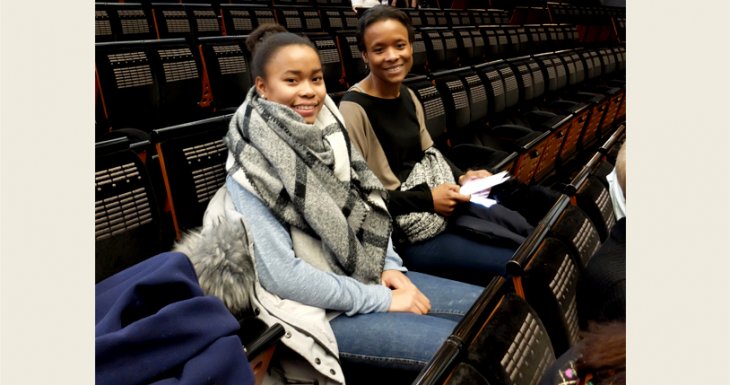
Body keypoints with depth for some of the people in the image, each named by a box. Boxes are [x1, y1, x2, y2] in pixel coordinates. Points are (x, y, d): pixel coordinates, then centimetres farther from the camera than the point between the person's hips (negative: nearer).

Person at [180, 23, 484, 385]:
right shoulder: (250, 167, -18)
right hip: (320, 308, -7)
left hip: (369, 275, 7)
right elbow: (280, 273, -21)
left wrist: (390, 265, -4)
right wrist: (381, 300, -18)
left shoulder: (326, 134, 1)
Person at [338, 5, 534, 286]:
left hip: (438, 196, 8)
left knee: (522, 228, 7)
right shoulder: (354, 110, -19)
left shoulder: (407, 95, 7)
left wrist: (460, 177, -2)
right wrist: (426, 199, -20)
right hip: (402, 230, -8)